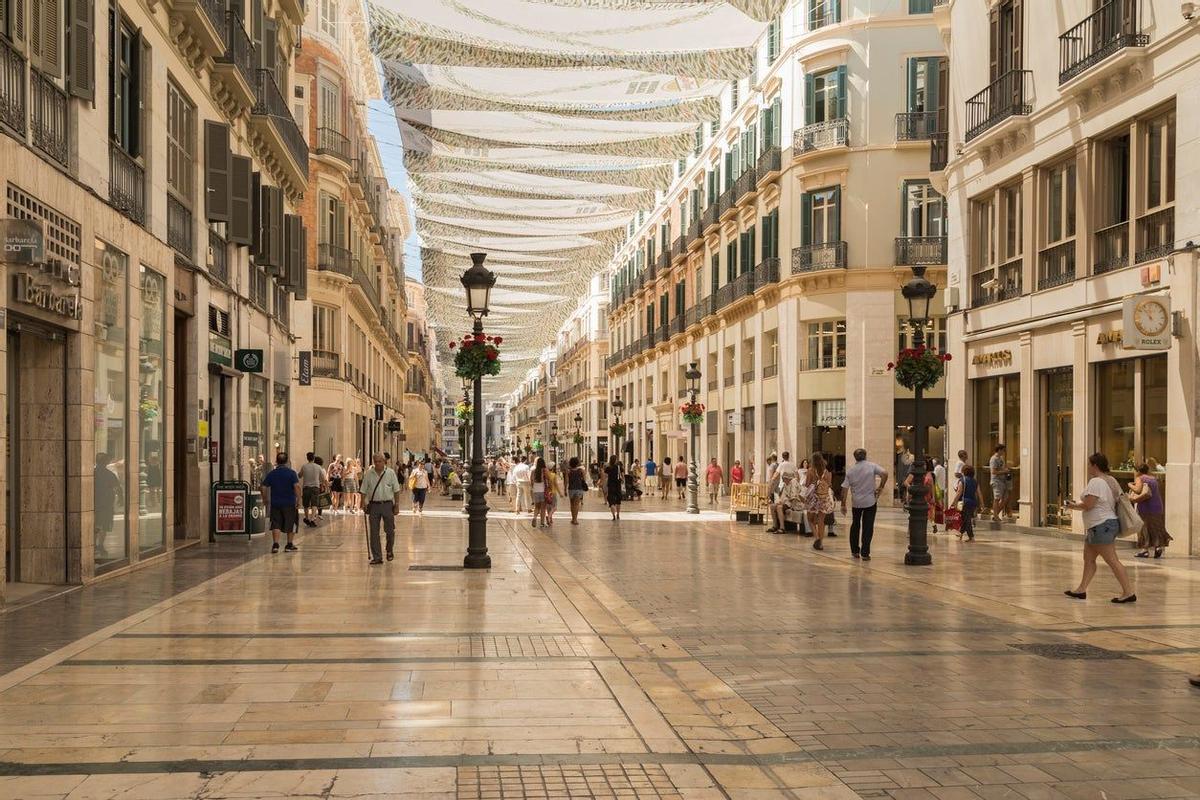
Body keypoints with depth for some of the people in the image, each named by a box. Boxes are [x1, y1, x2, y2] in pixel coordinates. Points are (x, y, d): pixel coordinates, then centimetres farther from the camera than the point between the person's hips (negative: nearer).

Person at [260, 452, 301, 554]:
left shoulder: (271, 474, 2)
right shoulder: (291, 473, -7)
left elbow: (264, 488, 2)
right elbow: (297, 486, -16)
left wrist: (265, 500, 14)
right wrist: (298, 500, -11)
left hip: (275, 503, 2)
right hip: (289, 503, -2)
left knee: (276, 524, 6)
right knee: (291, 524, 12)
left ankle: (275, 544, -7)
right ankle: (289, 545, 18)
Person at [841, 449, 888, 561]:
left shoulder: (850, 470, 0)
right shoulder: (872, 466, -5)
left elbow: (844, 488, -3)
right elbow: (884, 473, -20)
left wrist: (843, 504, 3)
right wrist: (880, 488, -8)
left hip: (856, 502, 2)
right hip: (870, 501, -2)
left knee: (855, 525, 19)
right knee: (868, 527, 2)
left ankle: (854, 551, 23)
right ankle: (865, 553, -1)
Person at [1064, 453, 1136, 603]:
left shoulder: (1096, 482, -16)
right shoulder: (1111, 480, 14)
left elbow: (1088, 505, -21)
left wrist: (1074, 506, -2)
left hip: (1101, 526, -11)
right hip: (1109, 522, 11)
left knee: (1112, 561, -9)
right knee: (1088, 558, 14)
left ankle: (1128, 592, -9)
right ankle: (1081, 590, 17)